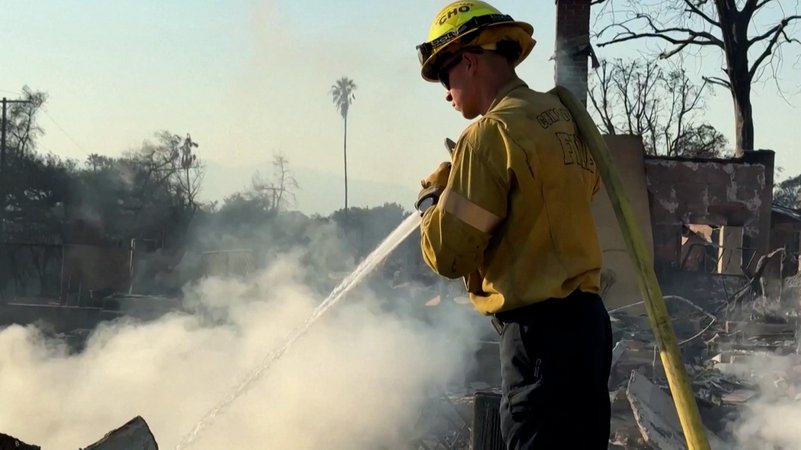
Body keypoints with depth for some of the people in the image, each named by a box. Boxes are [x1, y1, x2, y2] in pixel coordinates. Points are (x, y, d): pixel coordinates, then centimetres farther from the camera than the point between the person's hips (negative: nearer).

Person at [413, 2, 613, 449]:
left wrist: (431, 201, 6)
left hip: (540, 329, -9)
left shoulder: (491, 132, -14)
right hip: (586, 316, 9)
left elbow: (448, 254, -15)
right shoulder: (565, 117, 10)